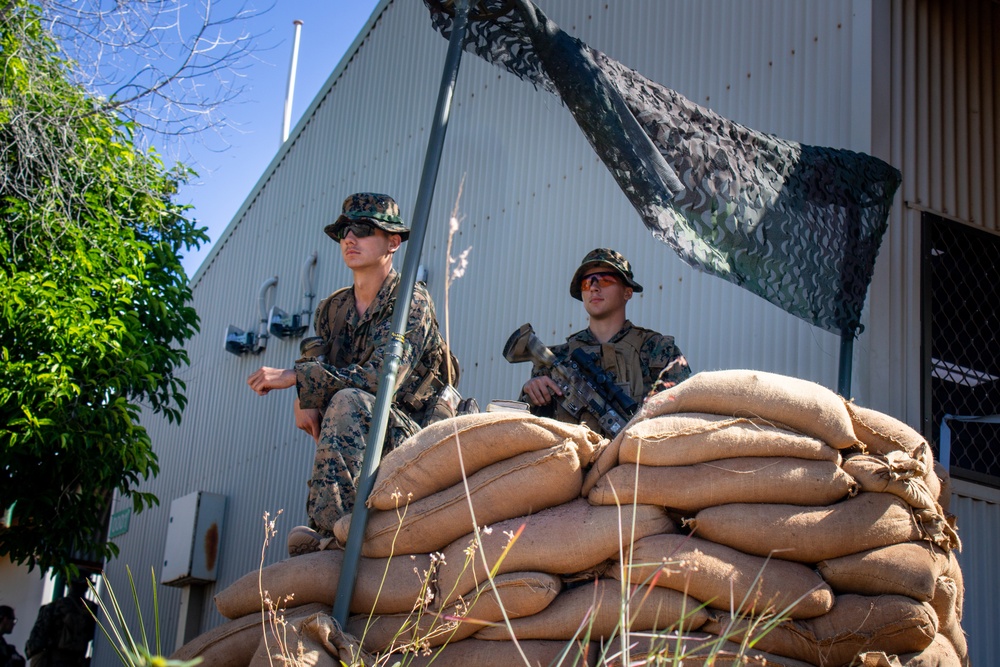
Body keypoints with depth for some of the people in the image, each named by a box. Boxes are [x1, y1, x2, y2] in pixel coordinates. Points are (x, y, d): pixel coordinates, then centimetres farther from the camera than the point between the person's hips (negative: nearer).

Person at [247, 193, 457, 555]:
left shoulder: (411, 301, -11)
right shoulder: (333, 308, 12)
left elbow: (381, 379, -23)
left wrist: (292, 376, -24)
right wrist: (305, 399, -20)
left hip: (415, 432, -7)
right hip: (365, 441, 7)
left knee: (349, 400, -33)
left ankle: (329, 529, -40)